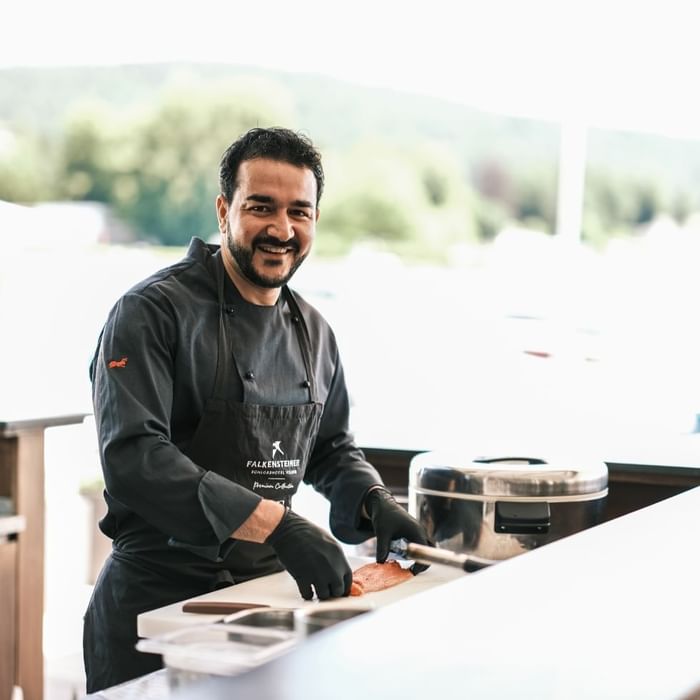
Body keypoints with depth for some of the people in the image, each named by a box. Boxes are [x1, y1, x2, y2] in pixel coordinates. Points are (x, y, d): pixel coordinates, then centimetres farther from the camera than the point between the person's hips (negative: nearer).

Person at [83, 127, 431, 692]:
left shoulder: (313, 332, 9)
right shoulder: (152, 313, -15)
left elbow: (332, 449, 21)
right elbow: (133, 458, -26)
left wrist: (375, 503, -1)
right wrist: (276, 524, -33)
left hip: (268, 592, 6)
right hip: (158, 598, -6)